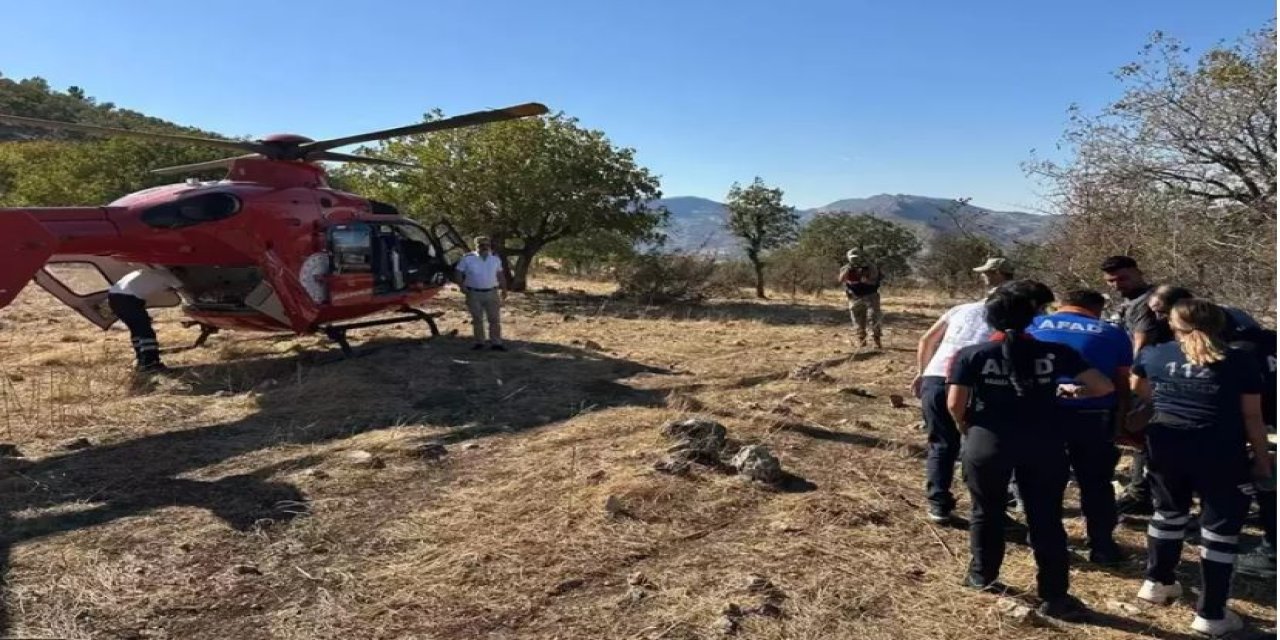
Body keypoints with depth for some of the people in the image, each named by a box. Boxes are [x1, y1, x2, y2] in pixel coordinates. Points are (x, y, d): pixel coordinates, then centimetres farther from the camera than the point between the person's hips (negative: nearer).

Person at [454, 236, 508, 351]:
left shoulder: (495, 258, 8)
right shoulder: (468, 258, -2)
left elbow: (500, 274, 15)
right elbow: (459, 273, 0)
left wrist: (504, 289, 9)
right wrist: (462, 286, -13)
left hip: (492, 293, 2)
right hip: (474, 294, -2)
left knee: (495, 319, 0)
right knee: (477, 320, 6)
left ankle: (496, 343, 5)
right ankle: (479, 342, 16)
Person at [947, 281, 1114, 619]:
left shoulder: (972, 355, -6)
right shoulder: (1055, 353, -1)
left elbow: (955, 405, -8)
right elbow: (1104, 387, 2)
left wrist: (968, 429, 11)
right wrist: (1075, 392, 21)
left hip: (987, 443, -1)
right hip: (1043, 445, 1)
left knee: (987, 512, 18)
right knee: (1047, 519, 11)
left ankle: (982, 576, 34)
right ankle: (1055, 597, 17)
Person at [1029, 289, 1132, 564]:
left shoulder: (1034, 325, 11)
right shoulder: (1114, 334, 12)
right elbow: (1123, 386, 11)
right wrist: (1119, 425, 16)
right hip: (1093, 417, 0)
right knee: (1096, 483, 14)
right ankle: (1102, 547, 21)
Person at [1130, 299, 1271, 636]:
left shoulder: (1153, 355, 5)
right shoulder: (1240, 362, -2)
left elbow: (1139, 391, 23)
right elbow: (1252, 417, -1)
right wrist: (1261, 459, 9)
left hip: (1165, 447, 3)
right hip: (1219, 453, -3)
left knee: (1170, 511, 24)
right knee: (1221, 526, 7)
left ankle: (1157, 582, 34)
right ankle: (1211, 614, 11)